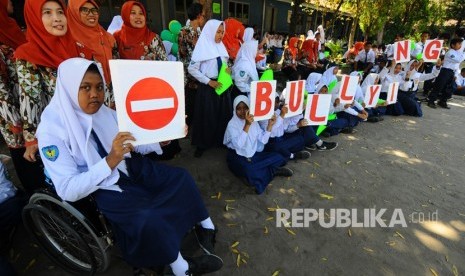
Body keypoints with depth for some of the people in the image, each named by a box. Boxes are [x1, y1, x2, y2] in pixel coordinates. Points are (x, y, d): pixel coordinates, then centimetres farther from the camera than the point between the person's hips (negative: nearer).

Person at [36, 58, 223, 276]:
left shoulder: (103, 111, -2)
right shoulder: (51, 130, -17)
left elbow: (133, 143, 4)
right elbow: (67, 191, -21)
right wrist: (110, 161, -34)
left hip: (131, 168, 6)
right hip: (102, 188, -5)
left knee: (181, 178, -7)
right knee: (148, 220, -29)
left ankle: (204, 226, 15)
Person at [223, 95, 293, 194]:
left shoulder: (253, 121, 5)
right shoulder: (232, 124, -13)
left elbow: (263, 141, 2)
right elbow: (238, 145, -29)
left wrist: (269, 125, -8)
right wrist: (247, 125, -35)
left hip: (253, 155, 6)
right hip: (237, 157, -5)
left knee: (278, 158, -10)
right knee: (249, 170, -37)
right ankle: (273, 171, -11)